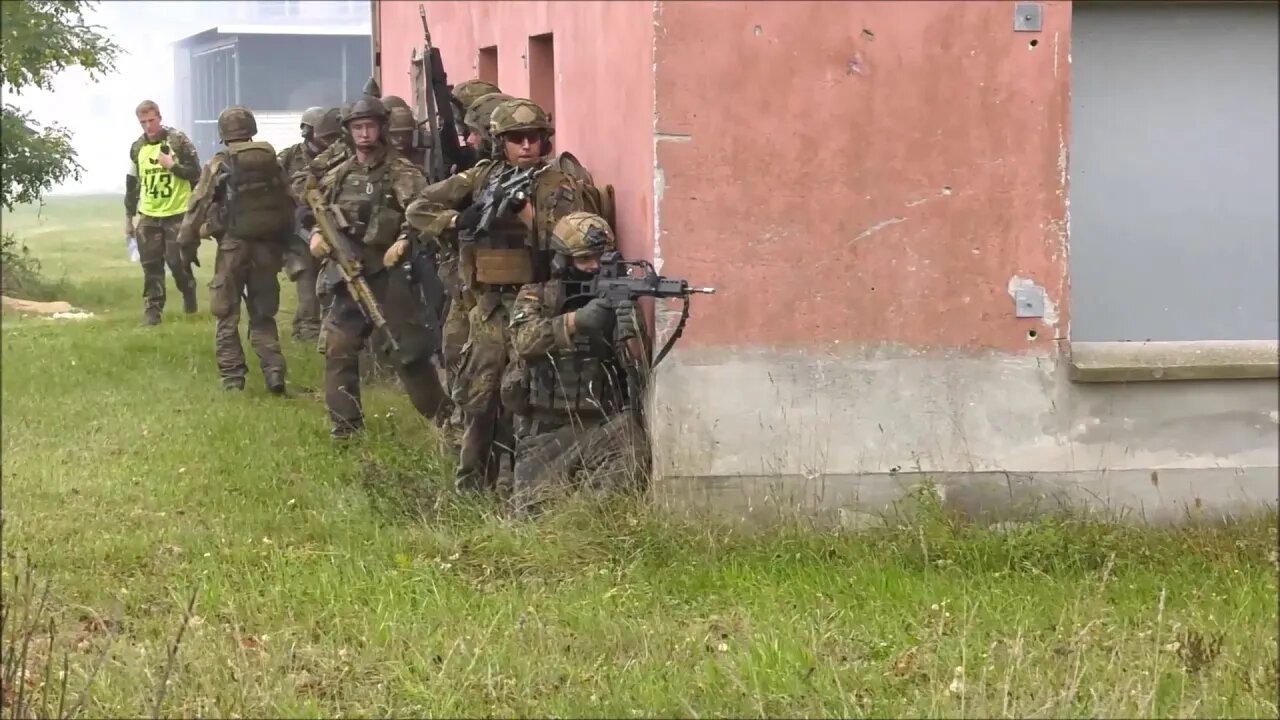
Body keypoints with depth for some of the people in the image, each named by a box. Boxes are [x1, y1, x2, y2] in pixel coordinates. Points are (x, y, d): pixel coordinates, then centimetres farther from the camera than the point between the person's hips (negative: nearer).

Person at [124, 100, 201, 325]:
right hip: (148, 216, 4)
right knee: (151, 265, 1)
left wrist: (173, 165, -19)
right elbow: (132, 184, 15)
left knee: (177, 262, -3)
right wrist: (129, 217, 18)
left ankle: (189, 296, 24)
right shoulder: (137, 147, 7)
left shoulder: (178, 141, -7)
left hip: (177, 214, -4)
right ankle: (152, 310, 5)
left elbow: (195, 173, -5)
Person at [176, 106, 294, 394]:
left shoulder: (218, 165, -6)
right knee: (263, 316, 13)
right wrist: (283, 244, 17)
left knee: (226, 317, 5)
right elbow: (289, 206, 9)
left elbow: (198, 206, -8)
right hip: (268, 248, 4)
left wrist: (187, 243, 0)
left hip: (233, 247, -4)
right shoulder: (271, 162, 7)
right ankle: (274, 372, 0)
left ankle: (232, 378, 2)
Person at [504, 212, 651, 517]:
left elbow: (637, 368, -7)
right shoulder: (535, 297, 3)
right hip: (546, 428, 0)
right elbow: (524, 340, -19)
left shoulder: (616, 297, 5)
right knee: (533, 507, -10)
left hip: (601, 425, 0)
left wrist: (628, 326, -26)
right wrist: (575, 320, -32)